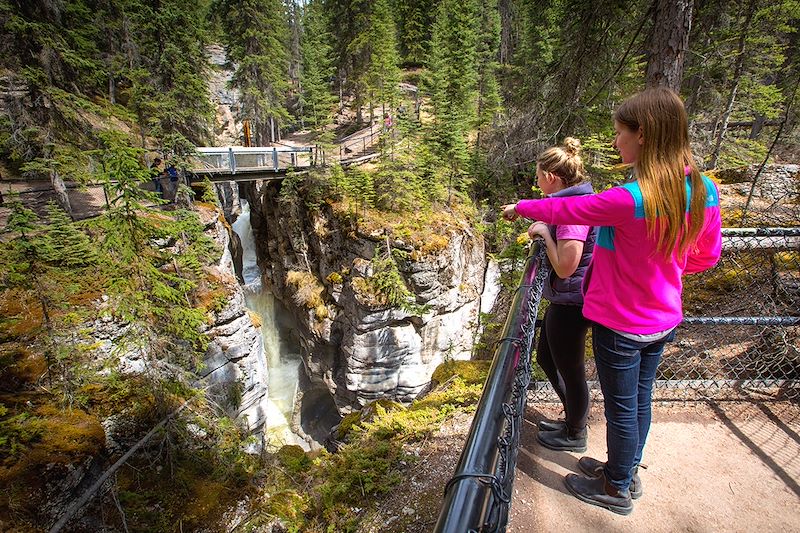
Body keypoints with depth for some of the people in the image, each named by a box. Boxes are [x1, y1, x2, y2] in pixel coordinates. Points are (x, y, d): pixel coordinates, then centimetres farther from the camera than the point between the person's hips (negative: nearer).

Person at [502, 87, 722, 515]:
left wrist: (521, 207, 2)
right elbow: (707, 256, 5)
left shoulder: (630, 199, -31)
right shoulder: (705, 192, -8)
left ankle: (616, 490, 37)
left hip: (619, 324, -7)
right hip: (662, 320, 7)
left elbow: (562, 210, -17)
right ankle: (626, 471, 47)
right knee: (639, 399, 24)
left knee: (621, 408, 13)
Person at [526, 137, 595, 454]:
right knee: (546, 358, 24)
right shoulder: (577, 200, 8)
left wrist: (545, 232, -17)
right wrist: (545, 229, 6)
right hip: (565, 300, 11)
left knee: (570, 371, 10)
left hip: (569, 304, -11)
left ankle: (574, 435, 33)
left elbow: (565, 267, -27)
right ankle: (573, 417, 43)